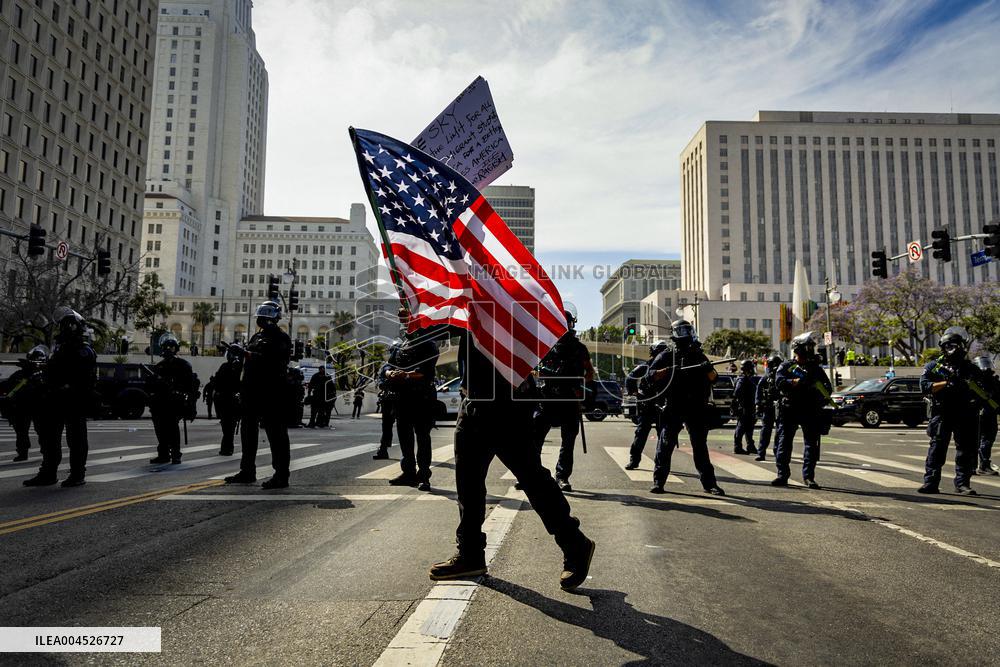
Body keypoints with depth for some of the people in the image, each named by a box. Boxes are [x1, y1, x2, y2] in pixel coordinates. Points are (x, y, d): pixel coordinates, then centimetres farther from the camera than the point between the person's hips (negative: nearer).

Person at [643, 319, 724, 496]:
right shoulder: (666, 356, 4)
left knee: (700, 445, 6)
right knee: (665, 445, -3)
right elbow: (649, 375, -3)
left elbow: (713, 378, 8)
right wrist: (668, 370, -19)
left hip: (696, 408, 2)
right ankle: (658, 482, 4)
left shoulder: (698, 355, 12)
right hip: (672, 408, -2)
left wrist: (708, 369, -14)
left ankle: (709, 483, 11)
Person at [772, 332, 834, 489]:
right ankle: (782, 475, 6)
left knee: (811, 444, 0)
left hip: (811, 411, 2)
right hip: (789, 410, -2)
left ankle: (809, 477, 7)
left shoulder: (816, 368, 12)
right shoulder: (786, 366, 4)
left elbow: (828, 389, 9)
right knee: (784, 443, -1)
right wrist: (798, 381, -23)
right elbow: (779, 382, -13)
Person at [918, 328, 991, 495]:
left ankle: (962, 484, 13)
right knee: (937, 448, -3)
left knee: (967, 450, 4)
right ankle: (930, 482, -1)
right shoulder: (934, 366, 5)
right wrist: (946, 383, -18)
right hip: (942, 414, -2)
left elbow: (984, 391, 12)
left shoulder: (972, 369, 11)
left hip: (966, 416, 2)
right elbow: (925, 386, -6)